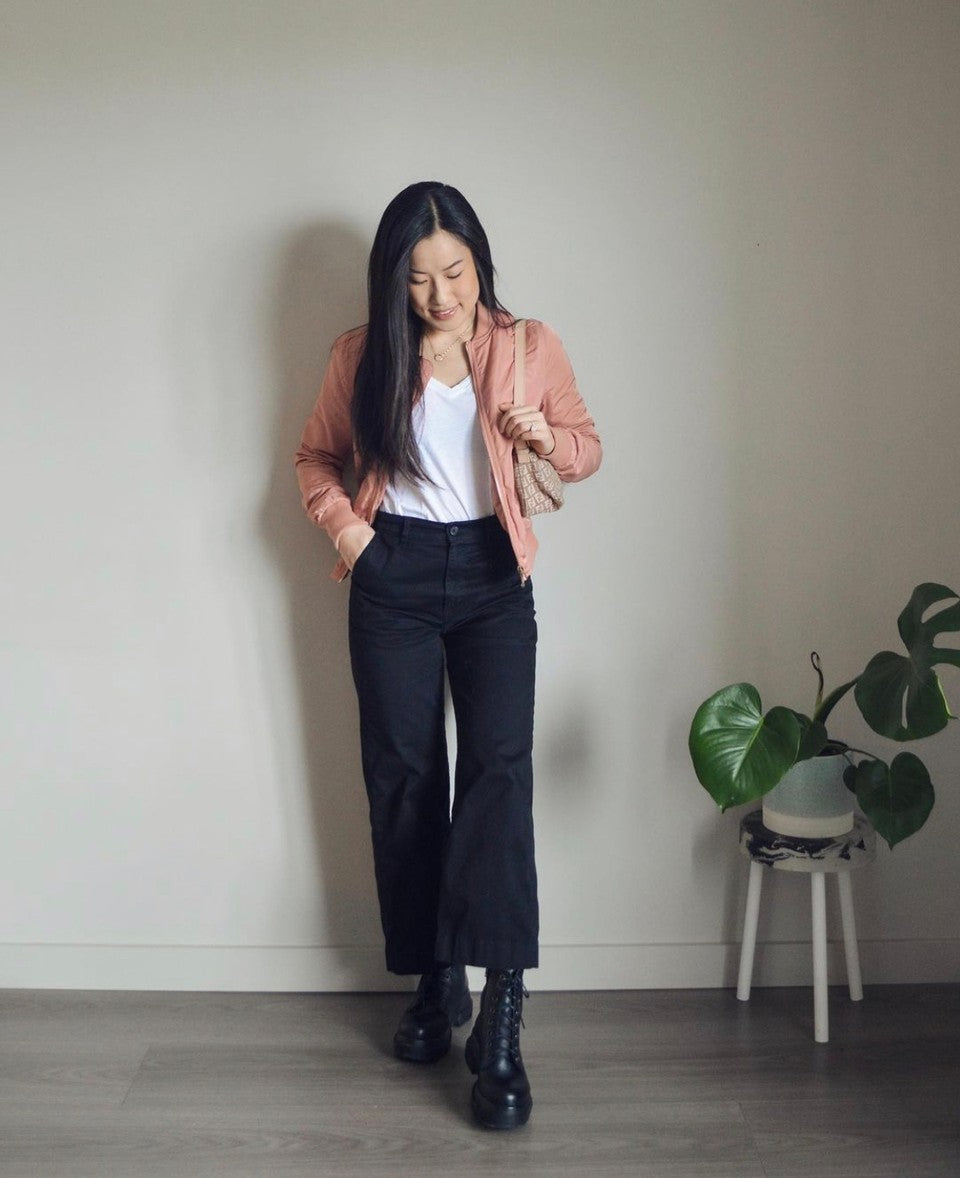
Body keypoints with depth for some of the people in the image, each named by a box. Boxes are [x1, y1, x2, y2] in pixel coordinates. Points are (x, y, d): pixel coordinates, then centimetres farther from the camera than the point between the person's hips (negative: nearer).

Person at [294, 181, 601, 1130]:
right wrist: (342, 521, -5)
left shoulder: (530, 346, 2)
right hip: (394, 575, 1)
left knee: (499, 768, -14)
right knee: (403, 775, 3)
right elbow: (317, 456, 15)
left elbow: (586, 450, 10)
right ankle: (435, 980, 18)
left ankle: (500, 1014, -14)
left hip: (493, 574, -1)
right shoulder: (362, 355, 4)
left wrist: (548, 437, -13)